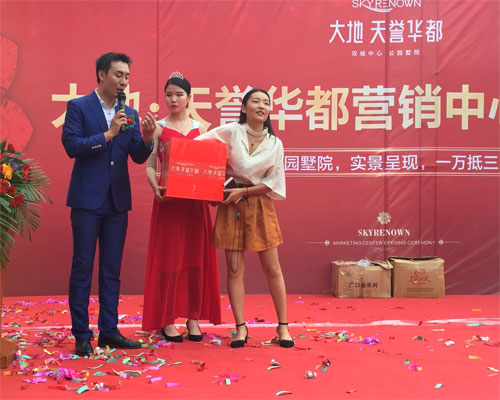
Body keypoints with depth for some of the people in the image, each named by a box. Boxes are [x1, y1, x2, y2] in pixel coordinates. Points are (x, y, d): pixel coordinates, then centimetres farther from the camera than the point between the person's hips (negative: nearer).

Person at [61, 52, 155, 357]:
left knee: (112, 270, 9)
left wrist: (147, 138, -12)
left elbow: (138, 157, 7)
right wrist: (108, 134, -15)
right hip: (87, 199, -5)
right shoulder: (78, 107, -1)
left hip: (118, 201, 5)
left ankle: (109, 331, 16)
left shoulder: (130, 114, 11)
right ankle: (81, 335, 5)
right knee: (83, 267, 0)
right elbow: (71, 146, -12)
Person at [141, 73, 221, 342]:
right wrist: (156, 188, -21)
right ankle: (166, 320, 7)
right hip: (168, 200, -3)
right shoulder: (158, 128, 3)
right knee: (168, 257, -1)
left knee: (196, 257, 5)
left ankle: (193, 317, 14)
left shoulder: (200, 129, 11)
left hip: (195, 200, 3)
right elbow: (150, 165, -3)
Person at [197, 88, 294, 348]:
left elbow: (273, 183, 2)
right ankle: (240, 327, 10)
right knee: (234, 268, 0)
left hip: (261, 206, 1)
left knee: (272, 268, 3)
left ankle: (283, 326, 13)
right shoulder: (231, 132, -3)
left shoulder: (275, 144, 4)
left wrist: (243, 191, -8)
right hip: (232, 207, -1)